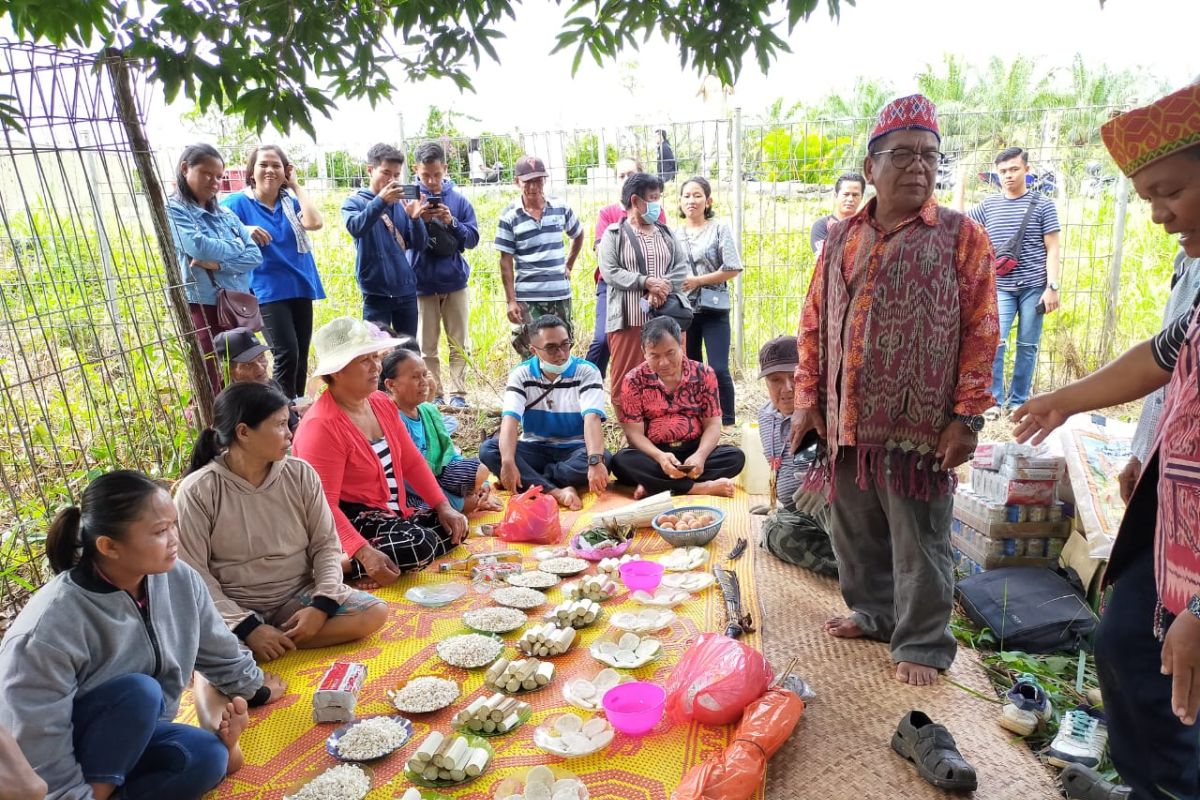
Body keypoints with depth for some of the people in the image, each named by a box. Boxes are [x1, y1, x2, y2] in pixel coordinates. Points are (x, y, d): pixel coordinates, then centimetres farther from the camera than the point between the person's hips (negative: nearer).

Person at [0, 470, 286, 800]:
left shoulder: (179, 580, -14)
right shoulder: (48, 630, -30)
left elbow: (219, 651, 5)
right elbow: (38, 753, -25)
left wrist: (255, 689, 15)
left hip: (133, 734, 4)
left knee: (208, 756, -24)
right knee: (140, 692, -32)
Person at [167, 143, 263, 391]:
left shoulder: (225, 213, 14)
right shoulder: (173, 210, -1)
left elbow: (255, 255, 3)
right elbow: (199, 247, -18)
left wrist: (218, 263, -12)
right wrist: (235, 247, 0)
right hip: (203, 308, -5)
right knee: (210, 390, -3)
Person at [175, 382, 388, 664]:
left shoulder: (301, 474, -3)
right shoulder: (198, 490, -11)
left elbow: (326, 545, 0)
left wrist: (321, 605, -16)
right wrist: (248, 628, -20)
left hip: (299, 595, 4)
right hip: (234, 609, -4)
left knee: (374, 612, -19)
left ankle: (276, 644, -15)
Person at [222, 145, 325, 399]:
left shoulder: (291, 201, 10)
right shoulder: (239, 202, 0)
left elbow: (315, 223, -10)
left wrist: (295, 184, -2)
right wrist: (243, 230, -24)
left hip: (299, 287, 5)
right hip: (267, 292, -4)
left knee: (301, 357, 8)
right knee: (287, 355, -16)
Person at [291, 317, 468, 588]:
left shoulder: (382, 403, 5)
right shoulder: (322, 426, -22)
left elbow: (411, 461, 10)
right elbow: (323, 505, -26)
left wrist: (443, 506, -1)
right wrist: (364, 553, -36)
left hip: (391, 514, 9)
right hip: (349, 522, -9)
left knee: (453, 528, 1)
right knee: (418, 548, -28)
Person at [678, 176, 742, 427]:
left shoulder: (720, 228, -1)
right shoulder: (674, 234, 9)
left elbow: (733, 269, -6)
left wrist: (697, 280, -11)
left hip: (713, 309, -3)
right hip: (683, 309, 4)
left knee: (718, 370, -9)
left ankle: (728, 423, 4)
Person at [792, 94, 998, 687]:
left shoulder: (960, 236, -2)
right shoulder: (842, 238, 9)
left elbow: (980, 330, -6)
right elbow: (814, 322, 10)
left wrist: (967, 415, -11)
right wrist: (808, 398, 5)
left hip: (920, 424, -4)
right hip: (846, 421, 4)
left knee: (919, 542, 7)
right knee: (855, 529, 17)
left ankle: (922, 642, 25)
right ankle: (872, 611, 39)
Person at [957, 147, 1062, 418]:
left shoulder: (1042, 204, 1)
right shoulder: (989, 205, 8)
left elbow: (1052, 250, 0)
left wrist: (1052, 287, -8)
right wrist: (960, 186, 14)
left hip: (1034, 287, -1)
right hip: (1001, 287, 1)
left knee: (1027, 346, 4)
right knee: (995, 342, -11)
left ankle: (1018, 401, 15)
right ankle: (995, 400, 1)